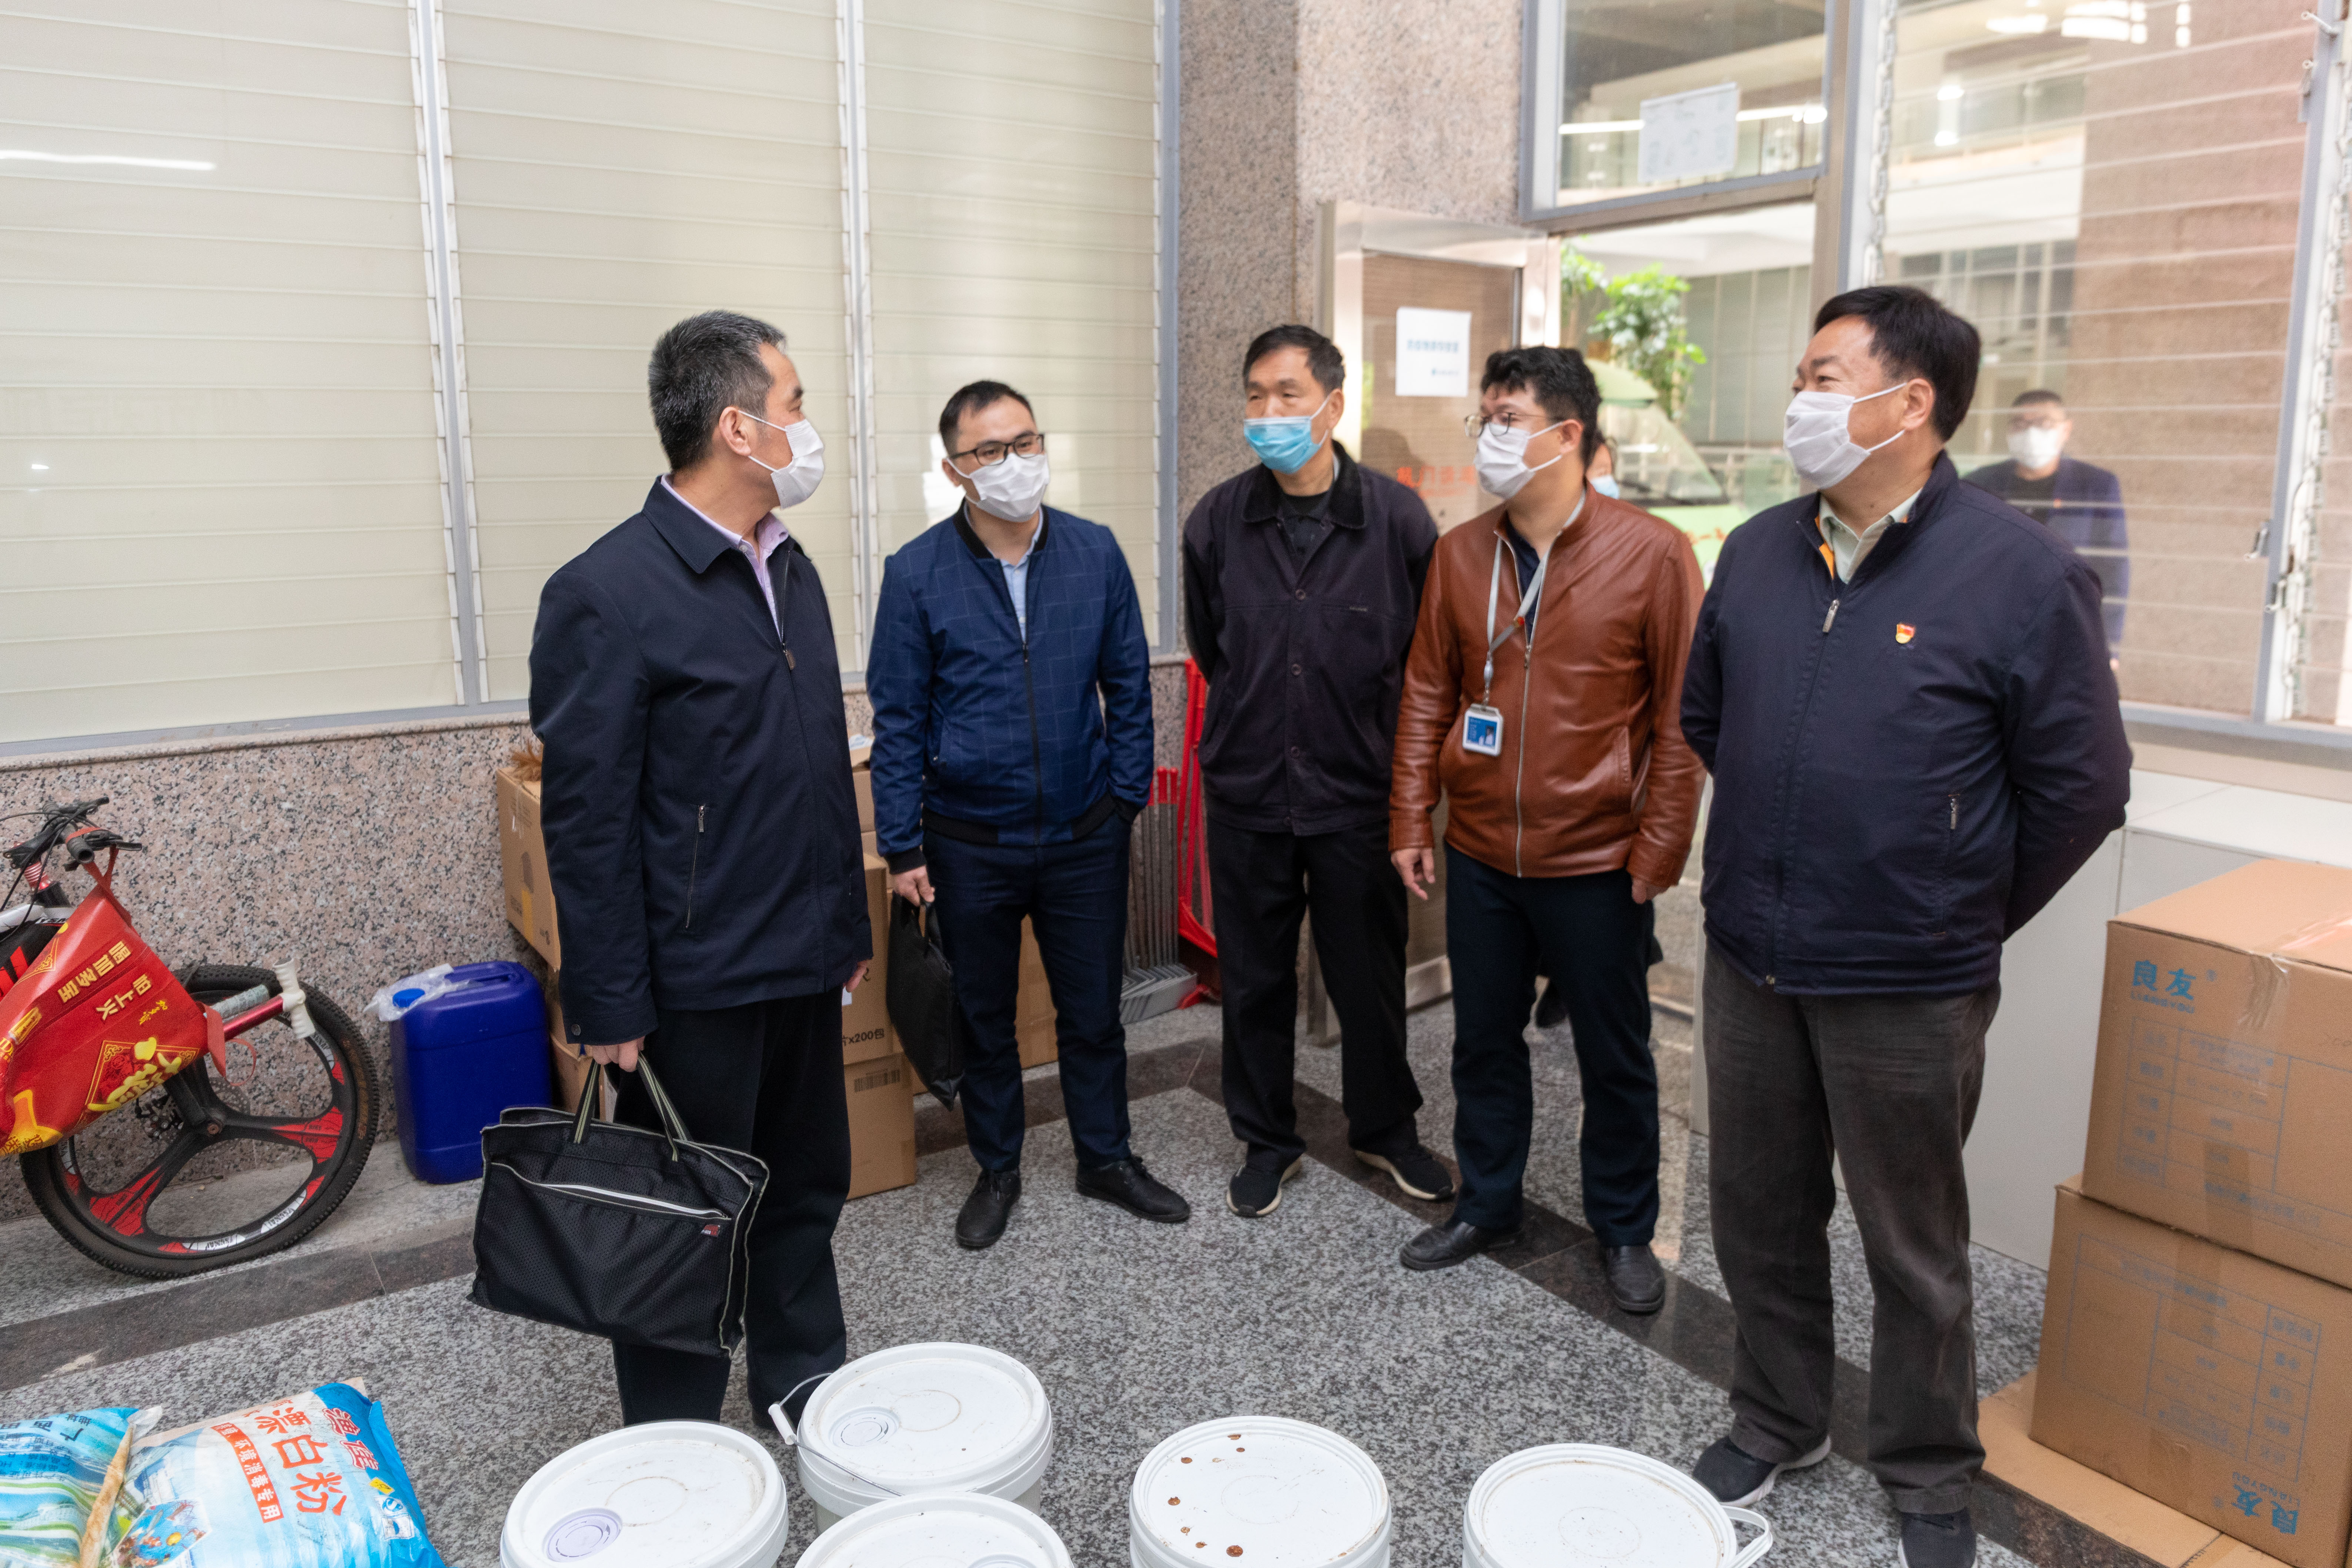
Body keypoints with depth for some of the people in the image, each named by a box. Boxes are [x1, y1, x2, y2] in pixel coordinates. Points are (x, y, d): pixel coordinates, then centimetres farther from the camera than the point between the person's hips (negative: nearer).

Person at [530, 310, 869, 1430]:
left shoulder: (789, 566, 8)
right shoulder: (608, 592, -17)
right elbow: (587, 821, -16)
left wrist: (850, 924, 16)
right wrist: (609, 1006, -15)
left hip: (803, 961, 7)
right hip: (695, 984, -7)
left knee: (807, 1185, 20)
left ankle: (806, 1382, 40)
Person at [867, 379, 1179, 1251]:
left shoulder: (1095, 554, -3)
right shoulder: (918, 574, -8)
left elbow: (1129, 687, 5)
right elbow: (897, 720, -5)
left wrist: (1127, 797, 1)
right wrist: (902, 848, -6)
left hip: (1085, 837, 2)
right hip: (970, 846, -1)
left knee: (1094, 1011, 14)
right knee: (984, 1020, 15)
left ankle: (1106, 1159, 35)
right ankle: (998, 1171, 34)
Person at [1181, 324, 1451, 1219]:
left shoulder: (1397, 518, -8)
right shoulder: (1216, 522, -2)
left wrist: (1367, 731, 8)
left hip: (1359, 791, -1)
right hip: (1247, 792, 2)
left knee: (1370, 974, 12)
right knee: (1254, 978, 12)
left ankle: (1385, 1128, 35)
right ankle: (1267, 1142, 31)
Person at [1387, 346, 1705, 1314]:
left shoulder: (1652, 553, -10)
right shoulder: (1459, 553, 3)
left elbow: (1681, 716, -8)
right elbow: (1427, 693, 6)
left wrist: (1659, 847, -10)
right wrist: (1410, 820, 3)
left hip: (1597, 861, -4)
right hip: (1479, 855, 4)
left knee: (1615, 1056, 12)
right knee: (1484, 1041, 17)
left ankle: (1624, 1228, 32)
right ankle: (1486, 1206, 37)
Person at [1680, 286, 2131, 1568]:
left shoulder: (2021, 574, -13)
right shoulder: (1756, 553, 3)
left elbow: (2080, 788, -6)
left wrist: (1967, 918, 2)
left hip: (1908, 988, -4)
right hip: (1749, 963, 5)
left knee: (1912, 1248, 13)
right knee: (1758, 1218, 18)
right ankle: (1776, 1424, 41)